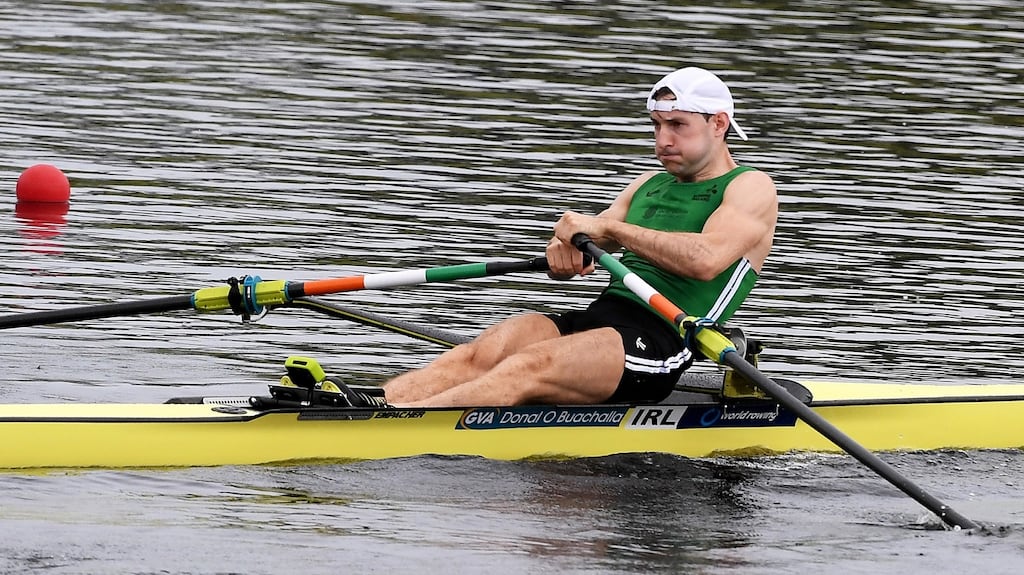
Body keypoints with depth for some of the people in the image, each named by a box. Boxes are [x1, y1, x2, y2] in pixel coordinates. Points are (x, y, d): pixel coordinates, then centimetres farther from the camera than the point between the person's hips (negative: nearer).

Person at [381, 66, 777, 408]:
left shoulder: (751, 188, 5)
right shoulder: (648, 186, 28)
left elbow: (705, 260, -16)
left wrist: (608, 227, -12)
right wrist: (561, 252, -6)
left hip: (659, 345, -7)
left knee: (528, 368, -31)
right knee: (484, 352, -22)